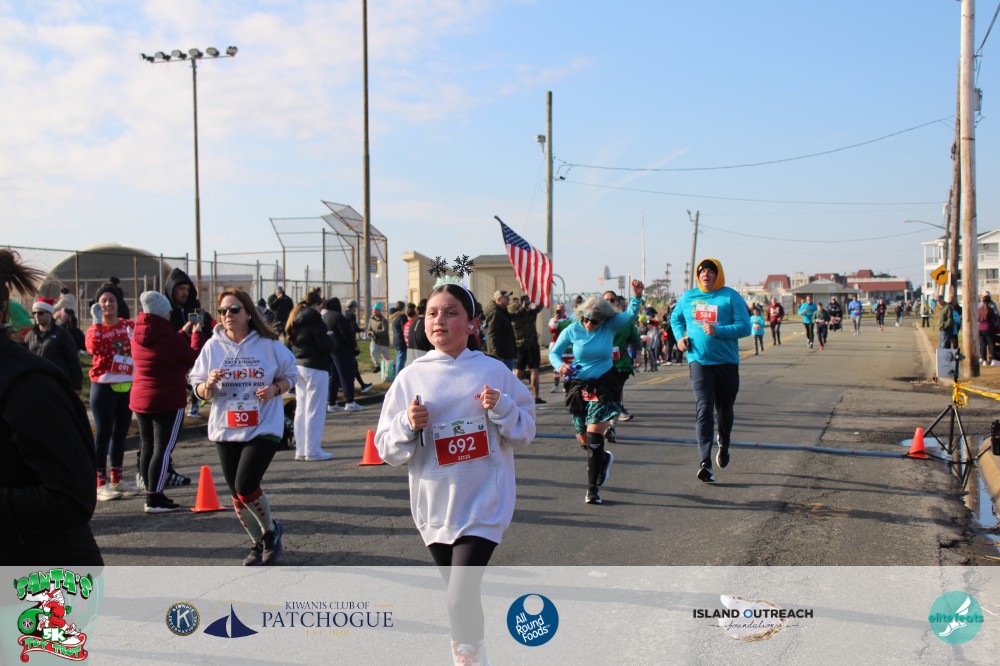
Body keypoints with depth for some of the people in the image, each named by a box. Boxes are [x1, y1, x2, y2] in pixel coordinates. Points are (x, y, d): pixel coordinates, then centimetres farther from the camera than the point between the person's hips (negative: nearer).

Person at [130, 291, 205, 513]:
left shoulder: (137, 336, 6)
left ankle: (152, 494, 19)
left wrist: (184, 332, 20)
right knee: (163, 448, -5)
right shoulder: (170, 337, -18)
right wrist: (196, 334, 7)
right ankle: (154, 499, -7)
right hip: (168, 401, -8)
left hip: (140, 399, 8)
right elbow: (193, 359, -6)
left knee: (147, 447, 13)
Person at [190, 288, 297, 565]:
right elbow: (199, 391, 6)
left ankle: (270, 529, 12)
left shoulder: (268, 344, -3)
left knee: (245, 486, -17)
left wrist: (275, 389, -12)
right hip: (225, 430, 4)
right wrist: (209, 384, -17)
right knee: (237, 494, 10)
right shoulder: (213, 347, 2)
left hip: (263, 427, -3)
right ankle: (259, 544, 32)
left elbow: (289, 375, 8)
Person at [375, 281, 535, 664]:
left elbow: (524, 435, 3)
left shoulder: (493, 371, -3)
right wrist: (408, 425, -18)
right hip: (434, 505, 3)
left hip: (483, 504, -3)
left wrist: (501, 409, -15)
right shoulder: (411, 377, -1)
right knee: (460, 594, 18)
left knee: (461, 599, -14)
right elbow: (387, 450, 1)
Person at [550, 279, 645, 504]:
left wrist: (637, 296, -38)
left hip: (604, 384, -2)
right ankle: (603, 459, 47)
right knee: (583, 439, 12)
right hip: (578, 384, 3)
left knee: (594, 438, -11)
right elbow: (554, 352, 2)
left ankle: (592, 489, -2)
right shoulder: (572, 330, -5)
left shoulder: (610, 325, -7)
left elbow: (631, 315, -20)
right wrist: (561, 366, -18)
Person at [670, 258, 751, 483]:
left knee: (724, 409, 14)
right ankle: (705, 462, -17)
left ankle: (724, 445, 44)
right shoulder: (688, 297, 7)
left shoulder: (731, 297, -4)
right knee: (703, 408, -13)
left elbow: (745, 327, -9)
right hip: (699, 361, 1)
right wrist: (680, 337, 6)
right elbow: (675, 319, 25)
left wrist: (718, 331, -22)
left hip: (727, 362, 0)